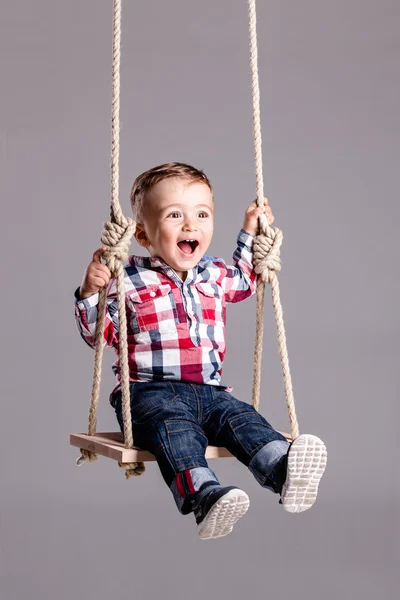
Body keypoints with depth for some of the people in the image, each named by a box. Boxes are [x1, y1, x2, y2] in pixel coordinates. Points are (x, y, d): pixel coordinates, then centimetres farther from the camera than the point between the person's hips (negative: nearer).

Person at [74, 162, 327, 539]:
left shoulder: (216, 276, 15)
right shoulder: (129, 280, -1)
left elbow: (245, 281, 40)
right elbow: (99, 335, 1)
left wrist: (250, 232, 31)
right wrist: (90, 292, -15)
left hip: (209, 391, 5)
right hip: (150, 391, -5)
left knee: (244, 419, -23)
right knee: (174, 428, -34)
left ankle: (283, 470, -47)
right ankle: (203, 495, -57)